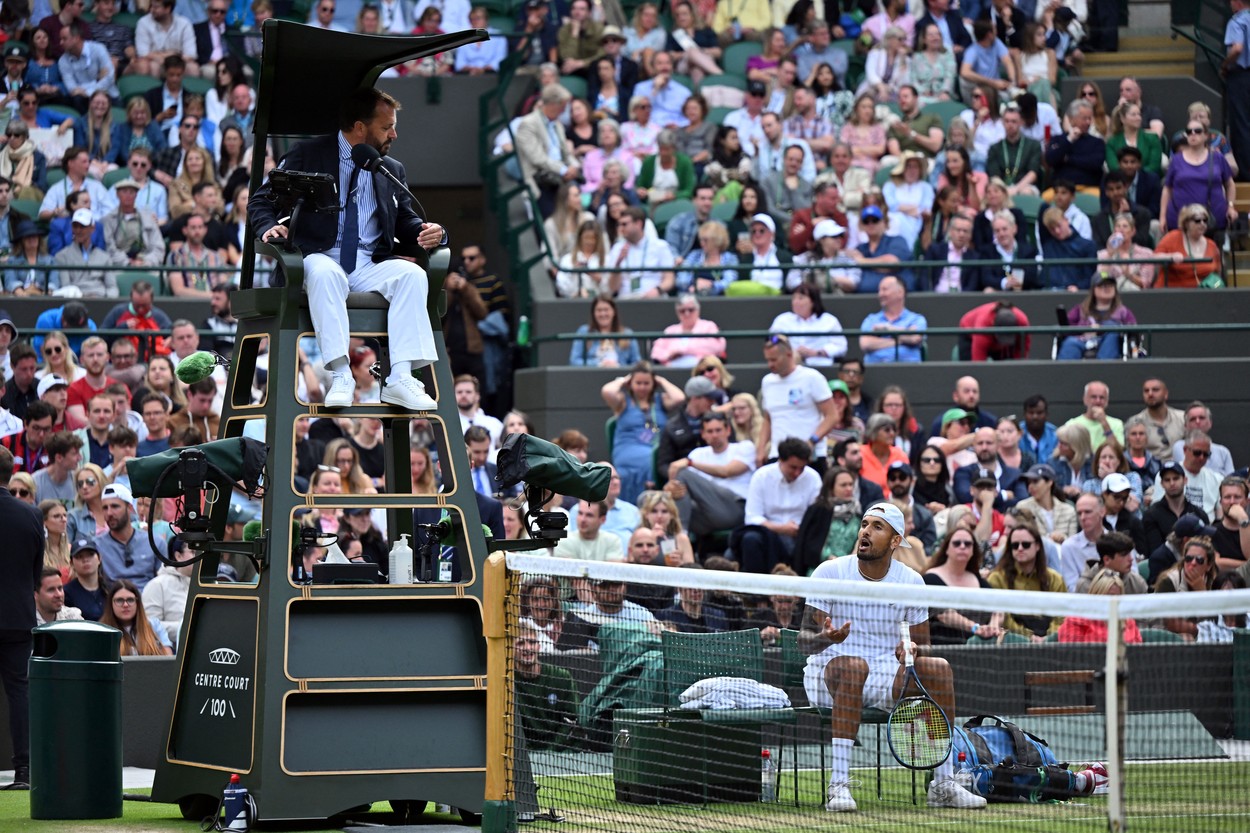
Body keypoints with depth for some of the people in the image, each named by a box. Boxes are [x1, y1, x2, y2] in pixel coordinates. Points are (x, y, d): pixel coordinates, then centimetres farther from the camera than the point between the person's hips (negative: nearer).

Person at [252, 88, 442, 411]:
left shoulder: (392, 171, 18)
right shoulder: (308, 155, 5)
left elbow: (405, 220, 23)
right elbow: (261, 200, 7)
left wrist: (428, 232, -2)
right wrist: (270, 227, -17)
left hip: (371, 267, 4)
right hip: (322, 260, -4)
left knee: (412, 274, -27)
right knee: (325, 273, -39)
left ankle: (401, 378, -36)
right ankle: (340, 376, -44)